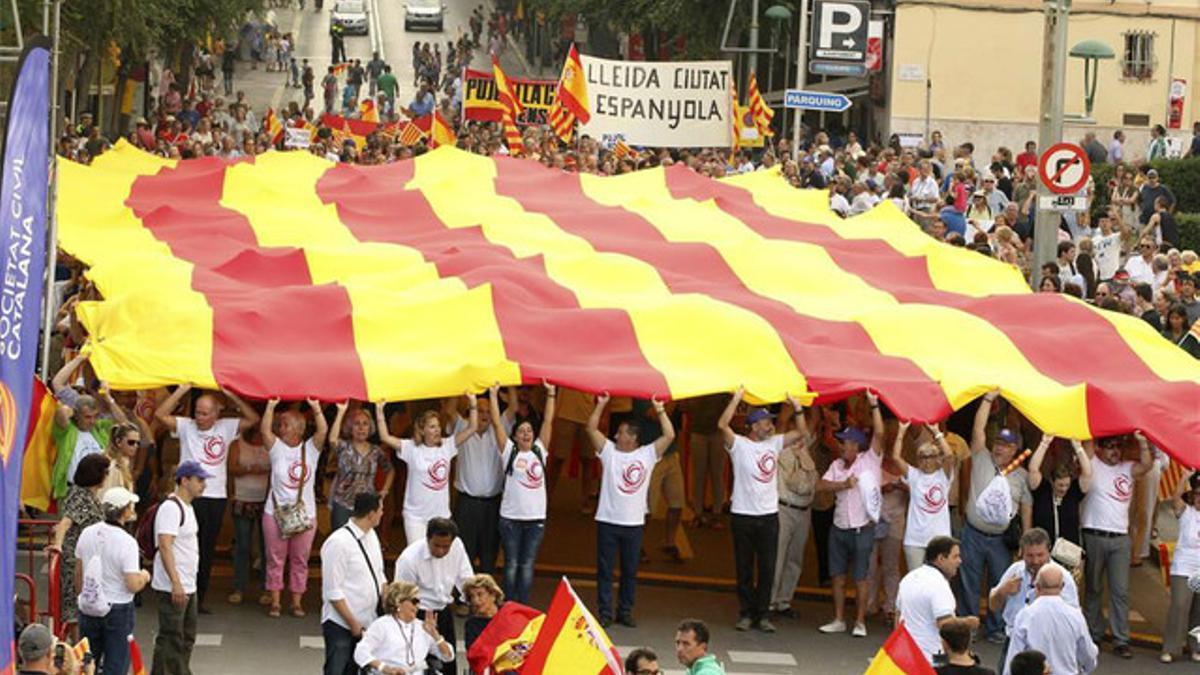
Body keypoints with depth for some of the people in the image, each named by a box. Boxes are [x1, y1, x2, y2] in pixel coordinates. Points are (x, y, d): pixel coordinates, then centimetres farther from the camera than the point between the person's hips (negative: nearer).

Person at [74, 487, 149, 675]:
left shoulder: (87, 534, -2)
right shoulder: (127, 542, -21)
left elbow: (78, 573, 9)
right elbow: (133, 585, -21)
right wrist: (144, 576, -1)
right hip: (118, 610, -5)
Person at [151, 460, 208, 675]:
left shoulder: (187, 507, 15)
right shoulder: (170, 508, -18)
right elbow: (165, 547, -25)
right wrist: (176, 583, -31)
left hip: (188, 585, 10)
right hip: (172, 587, -10)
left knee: (187, 637, 17)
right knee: (170, 639, -7)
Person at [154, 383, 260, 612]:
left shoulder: (226, 428, 6)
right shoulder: (186, 426, 1)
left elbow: (253, 418, 0)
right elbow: (160, 414, -9)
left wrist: (230, 395, -7)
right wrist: (182, 390, -11)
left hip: (216, 498, 3)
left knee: (207, 551, 9)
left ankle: (199, 597, 18)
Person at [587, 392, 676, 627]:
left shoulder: (648, 454, 2)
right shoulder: (608, 450, 3)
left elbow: (669, 435, -4)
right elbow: (591, 429, -4)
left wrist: (660, 410, -6)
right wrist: (601, 404, -10)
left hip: (634, 523, 0)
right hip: (608, 521, 0)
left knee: (630, 571, 8)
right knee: (604, 569, 2)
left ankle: (625, 612, 18)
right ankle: (604, 612, 8)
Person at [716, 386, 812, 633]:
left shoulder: (774, 443, 9)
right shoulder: (738, 444, -5)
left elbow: (801, 432, 11)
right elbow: (722, 424, -21)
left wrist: (797, 406, -1)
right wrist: (737, 397, -23)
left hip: (769, 515, 4)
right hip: (743, 516, -4)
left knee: (767, 568, 4)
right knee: (744, 568, 5)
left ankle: (761, 615, 11)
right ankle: (745, 614, 13)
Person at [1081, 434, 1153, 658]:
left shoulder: (1127, 469, 11)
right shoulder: (1092, 465, 3)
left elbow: (1146, 464, -6)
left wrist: (1142, 440, -17)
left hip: (1120, 539, 2)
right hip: (1094, 537, -2)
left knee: (1120, 591, -3)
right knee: (1093, 589, 8)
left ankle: (1121, 640, -3)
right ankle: (1094, 634, 17)